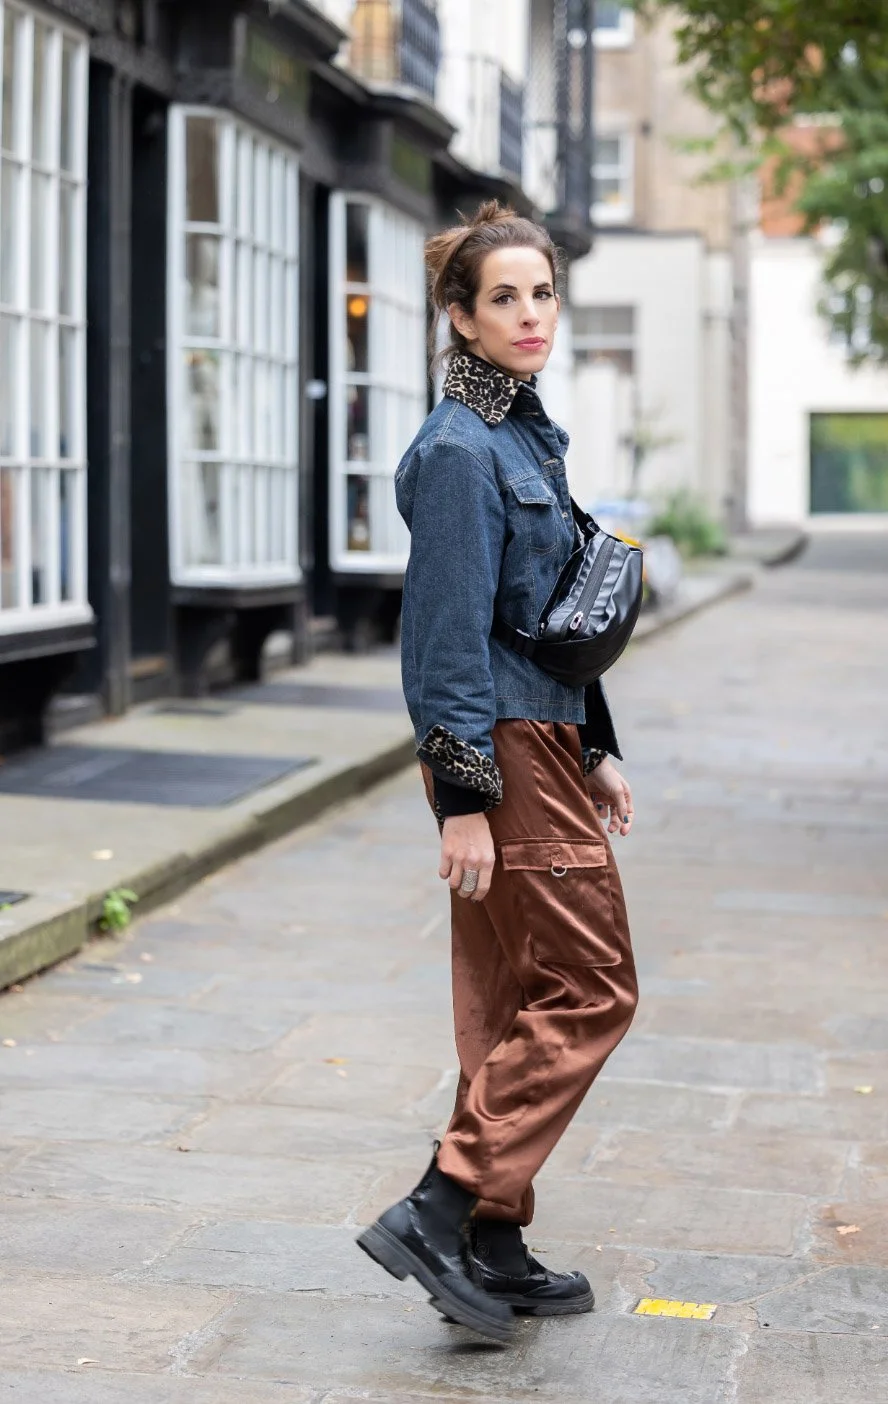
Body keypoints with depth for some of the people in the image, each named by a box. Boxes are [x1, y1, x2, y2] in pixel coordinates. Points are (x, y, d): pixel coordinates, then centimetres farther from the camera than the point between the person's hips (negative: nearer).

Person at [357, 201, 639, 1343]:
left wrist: (595, 752, 20)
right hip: (501, 753, -10)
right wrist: (466, 799, -21)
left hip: (542, 740, 10)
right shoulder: (460, 450, -15)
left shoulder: (526, 432, 15)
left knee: (512, 1000, 11)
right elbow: (449, 634, -19)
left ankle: (493, 1249, 18)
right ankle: (437, 1213, -5)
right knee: (588, 990, -7)